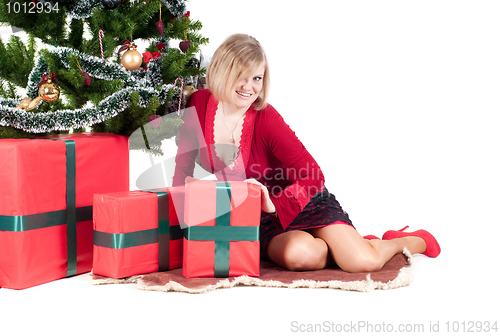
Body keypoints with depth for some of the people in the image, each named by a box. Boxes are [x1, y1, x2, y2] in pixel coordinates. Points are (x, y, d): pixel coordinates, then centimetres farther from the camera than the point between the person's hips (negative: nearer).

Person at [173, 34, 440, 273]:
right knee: (300, 254, -33)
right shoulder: (200, 104, -9)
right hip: (254, 220, 2)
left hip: (302, 202, -2)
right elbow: (184, 166, 4)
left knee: (365, 262, -20)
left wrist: (272, 204, -32)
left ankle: (415, 240, 16)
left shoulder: (266, 118, -19)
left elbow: (313, 176, -21)